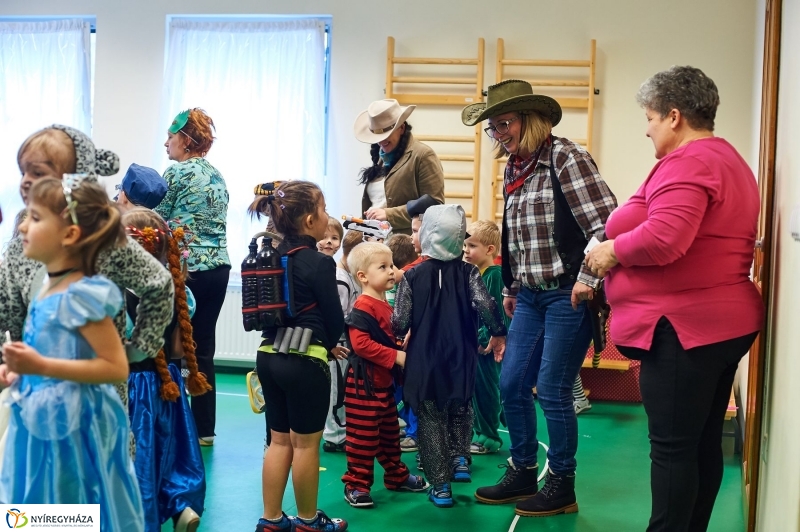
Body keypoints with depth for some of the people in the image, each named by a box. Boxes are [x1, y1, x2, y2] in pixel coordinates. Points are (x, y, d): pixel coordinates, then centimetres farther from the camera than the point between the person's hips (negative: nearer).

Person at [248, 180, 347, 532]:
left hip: (269, 356, 7)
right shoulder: (319, 263, -15)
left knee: (280, 440, 16)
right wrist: (325, 345, 13)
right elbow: (336, 320, -9)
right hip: (305, 361, -7)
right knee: (306, 443, 6)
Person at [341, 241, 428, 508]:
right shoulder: (362, 308, -18)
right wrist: (396, 356, -25)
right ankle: (356, 485, 6)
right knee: (363, 436, -3)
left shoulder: (386, 306, 13)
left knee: (390, 433, 20)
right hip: (363, 383, -9)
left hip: (384, 382, 10)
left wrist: (404, 352, 5)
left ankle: (396, 475, 34)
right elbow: (361, 344, -27)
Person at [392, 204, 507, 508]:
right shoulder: (468, 272, -4)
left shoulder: (412, 276, -7)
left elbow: (400, 323, -8)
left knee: (431, 419, 8)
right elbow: (486, 307, -14)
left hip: (424, 360, -1)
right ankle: (461, 458, 13)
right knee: (460, 409, 26)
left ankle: (440, 485, 10)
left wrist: (397, 335, 14)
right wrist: (498, 334, 2)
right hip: (461, 359, 1)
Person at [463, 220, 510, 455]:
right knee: (474, 388, 14)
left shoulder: (495, 275, -15)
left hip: (487, 344, -9)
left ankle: (489, 438, 10)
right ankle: (481, 432, 26)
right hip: (473, 341, 9)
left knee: (487, 389, 0)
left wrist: (486, 340, -20)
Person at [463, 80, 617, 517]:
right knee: (511, 386, 9)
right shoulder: (513, 169, 12)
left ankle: (561, 487, 14)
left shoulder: (565, 158, -13)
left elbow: (606, 222, -19)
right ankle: (522, 474, 26)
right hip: (530, 295, 8)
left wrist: (587, 281, -21)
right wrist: (511, 289, 23)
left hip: (567, 294, -8)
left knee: (552, 392, -2)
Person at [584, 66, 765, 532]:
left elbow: (663, 239, -28)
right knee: (704, 442, 14)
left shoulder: (687, 162, -15)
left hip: (684, 326, -11)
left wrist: (611, 251, -11)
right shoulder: (729, 160, 19)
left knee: (673, 447, -4)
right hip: (721, 321, 11)